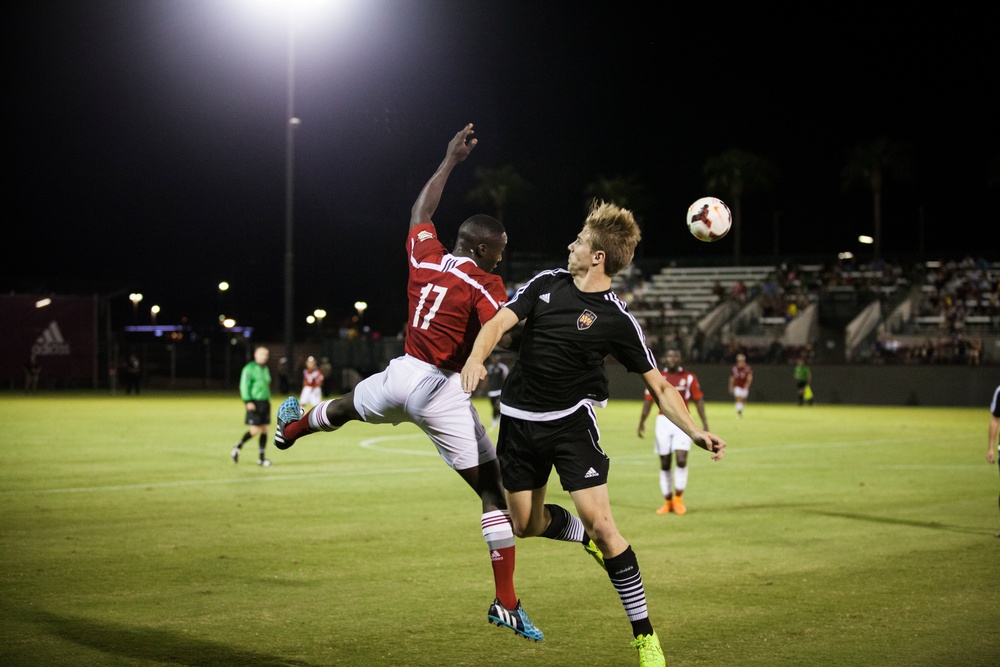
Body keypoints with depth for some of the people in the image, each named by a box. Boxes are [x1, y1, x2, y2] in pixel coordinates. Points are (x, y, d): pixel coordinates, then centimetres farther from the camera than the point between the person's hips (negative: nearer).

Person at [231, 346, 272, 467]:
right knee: (255, 430, -11)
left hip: (265, 402, 7)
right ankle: (238, 447, 11)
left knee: (264, 430, 3)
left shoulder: (266, 369, 16)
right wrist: (248, 401, -19)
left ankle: (261, 458, 8)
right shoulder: (249, 368, -7)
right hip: (254, 403, -7)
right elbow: (244, 385, -11)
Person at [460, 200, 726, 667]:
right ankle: (590, 539, 41)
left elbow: (659, 387, -7)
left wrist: (694, 432, -21)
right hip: (519, 419, 4)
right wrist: (476, 358, -30)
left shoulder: (617, 320, -11)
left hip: (572, 422, -4)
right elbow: (499, 322, -8)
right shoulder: (547, 283, 0)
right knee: (525, 524, 8)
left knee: (599, 522, -15)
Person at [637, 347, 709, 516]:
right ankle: (667, 502, 13)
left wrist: (705, 424, 0)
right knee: (664, 464, 3)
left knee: (681, 460, -15)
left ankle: (678, 498, 2)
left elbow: (699, 400, 4)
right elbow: (648, 400, 9)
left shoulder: (689, 378, 1)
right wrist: (642, 422, 5)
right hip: (663, 421, 2)